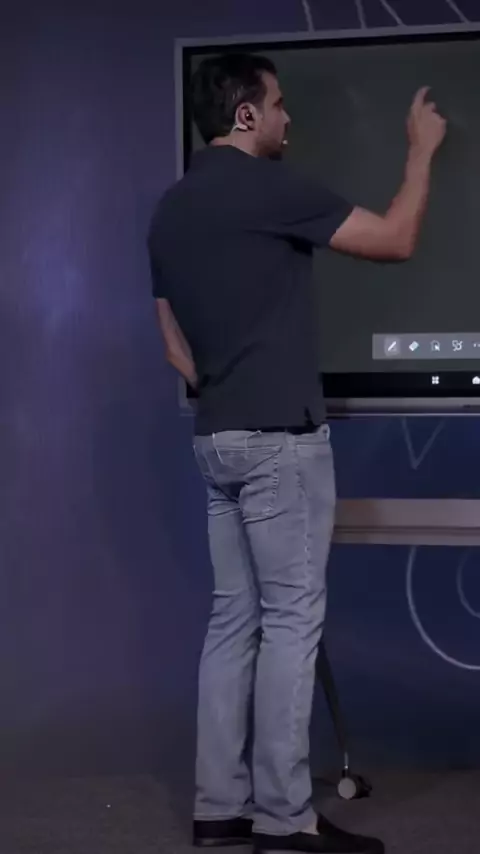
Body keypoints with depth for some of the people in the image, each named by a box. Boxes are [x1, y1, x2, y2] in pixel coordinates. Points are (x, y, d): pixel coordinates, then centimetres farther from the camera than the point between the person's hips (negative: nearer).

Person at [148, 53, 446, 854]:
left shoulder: (170, 210, 13)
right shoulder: (266, 187, -12)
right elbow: (396, 240, -6)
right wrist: (421, 150, 8)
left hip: (217, 437, 8)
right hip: (278, 436, -8)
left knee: (235, 617, 10)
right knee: (291, 620, -3)